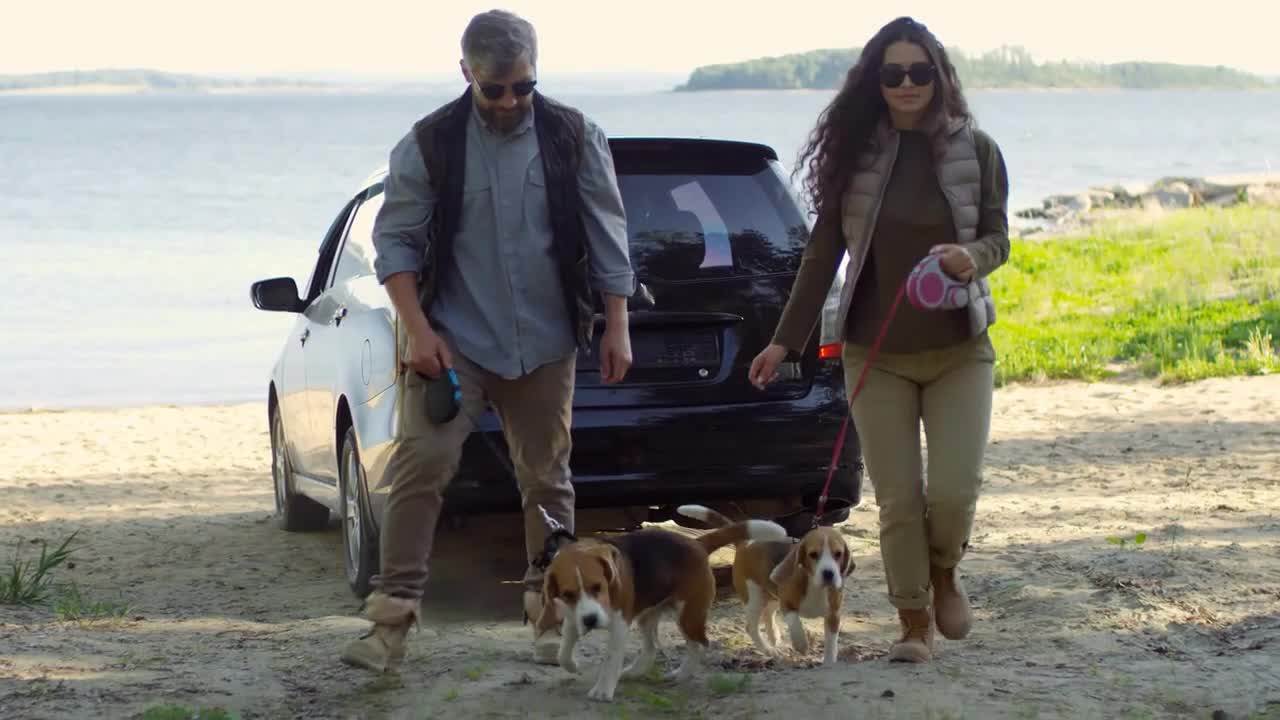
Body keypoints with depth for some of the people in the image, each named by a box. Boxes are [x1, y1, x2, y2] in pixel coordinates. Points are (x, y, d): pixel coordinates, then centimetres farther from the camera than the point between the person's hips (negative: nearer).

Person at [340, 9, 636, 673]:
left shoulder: (575, 139, 0)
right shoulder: (430, 144, -3)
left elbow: (607, 237, 5)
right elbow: (395, 239, -1)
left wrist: (616, 326, 1)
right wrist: (418, 330, -9)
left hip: (545, 345, 2)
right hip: (454, 341, -1)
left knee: (547, 479, 9)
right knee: (419, 465, -12)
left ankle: (550, 612, 21)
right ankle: (392, 615, -8)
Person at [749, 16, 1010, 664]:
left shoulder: (976, 150, -1)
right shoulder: (854, 152, -1)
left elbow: (997, 238, 4)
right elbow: (823, 251, 4)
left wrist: (974, 257, -21)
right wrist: (786, 340, 3)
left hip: (959, 349, 0)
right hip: (876, 355, 0)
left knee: (955, 488, -8)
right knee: (897, 498, 0)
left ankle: (943, 573, 24)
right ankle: (914, 625, 14)